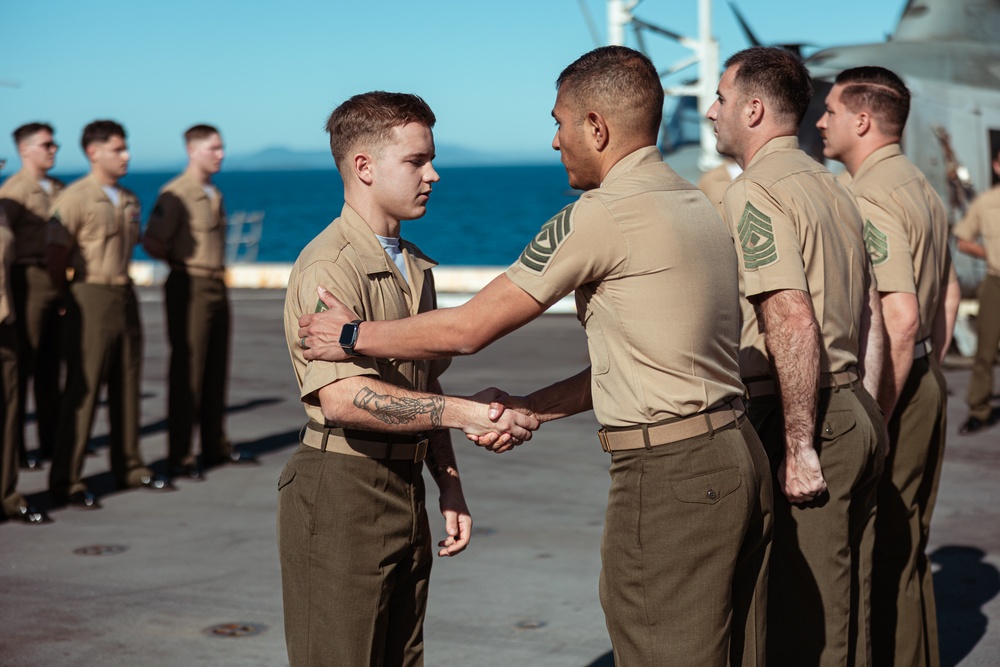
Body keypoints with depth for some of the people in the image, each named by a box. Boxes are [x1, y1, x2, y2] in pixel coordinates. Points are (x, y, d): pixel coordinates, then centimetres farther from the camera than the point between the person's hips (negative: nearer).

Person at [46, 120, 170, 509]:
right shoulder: (75, 198, -9)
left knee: (127, 386, 12)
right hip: (91, 300, -7)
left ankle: (128, 467, 23)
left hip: (125, 296, 7)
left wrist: (122, 288, 12)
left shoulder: (129, 201, 12)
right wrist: (71, 301, -4)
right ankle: (65, 481, 1)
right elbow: (56, 256, -11)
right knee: (81, 390, -5)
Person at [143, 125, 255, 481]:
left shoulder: (214, 193, 14)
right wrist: (184, 263, -5)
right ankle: (180, 457, 1)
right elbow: (152, 242, -17)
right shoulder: (176, 194, -12)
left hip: (217, 287, 8)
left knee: (216, 370, 12)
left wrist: (217, 267, 12)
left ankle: (215, 446, 22)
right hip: (190, 289, -8)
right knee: (187, 371, -5)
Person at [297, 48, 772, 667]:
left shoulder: (600, 216, -14)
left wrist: (352, 335, 5)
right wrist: (533, 406, 14)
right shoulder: (698, 204, 14)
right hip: (739, 453, 9)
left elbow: (469, 328, -9)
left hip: (669, 475, -9)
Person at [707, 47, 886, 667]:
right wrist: (863, 411, 20)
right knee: (850, 609, 17)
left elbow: (794, 323, -22)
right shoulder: (832, 185, 15)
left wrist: (799, 447, -20)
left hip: (805, 420, -9)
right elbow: (872, 309, 18)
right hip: (858, 416, 9)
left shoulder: (754, 192, -13)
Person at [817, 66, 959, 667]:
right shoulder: (923, 188, 13)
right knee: (910, 549, 18)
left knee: (879, 555, -1)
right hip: (926, 384, 10)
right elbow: (948, 294, 22)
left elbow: (901, 319, -26)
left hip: (885, 390, -10)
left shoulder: (870, 199, -18)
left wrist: (873, 419, -21)